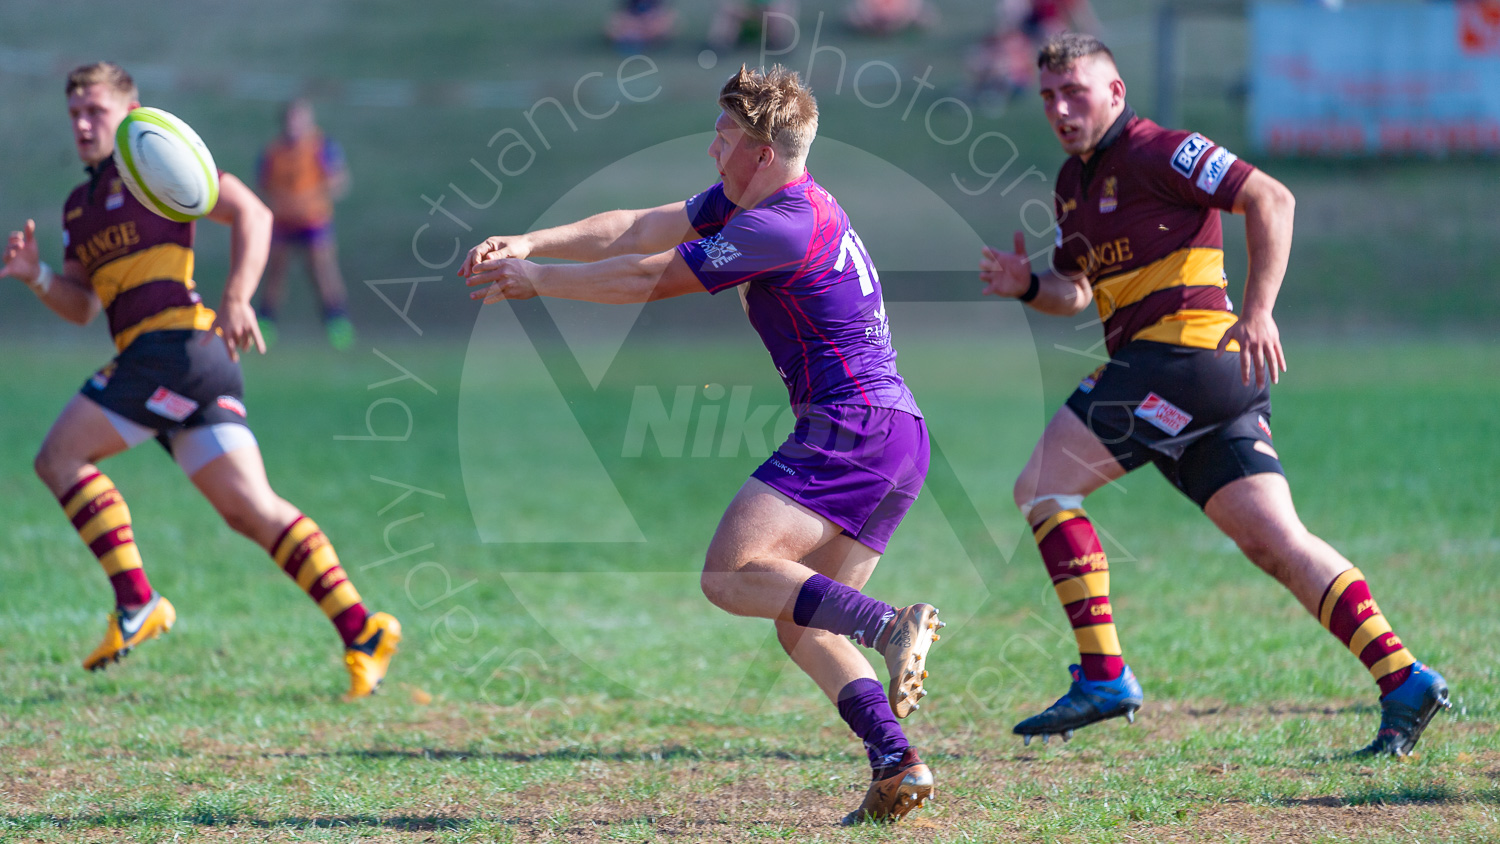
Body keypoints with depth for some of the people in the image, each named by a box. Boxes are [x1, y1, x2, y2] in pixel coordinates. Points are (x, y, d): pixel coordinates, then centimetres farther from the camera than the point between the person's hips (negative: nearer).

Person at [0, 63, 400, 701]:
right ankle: (361, 632, -4)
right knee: (249, 508, 1)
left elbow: (250, 213, -6)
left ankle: (137, 605, -9)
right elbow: (82, 306, 23)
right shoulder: (80, 205, 26)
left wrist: (236, 300, -18)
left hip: (175, 340, -8)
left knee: (60, 457, -6)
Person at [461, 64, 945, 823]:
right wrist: (529, 243, 10)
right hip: (896, 441, 10)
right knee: (799, 625, 8)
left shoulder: (785, 226, -15)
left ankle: (889, 626, -32)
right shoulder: (746, 200, 16)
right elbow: (637, 231, 19)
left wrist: (536, 280, 3)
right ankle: (897, 764, -5)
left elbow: (647, 279, -8)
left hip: (852, 427, -10)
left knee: (730, 573, -19)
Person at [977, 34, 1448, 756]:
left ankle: (1102, 678, -10)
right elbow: (1075, 290, 25)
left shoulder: (1157, 151, -6)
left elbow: (1270, 199, -13)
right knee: (1275, 541, 0)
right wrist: (1027, 286, 2)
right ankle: (1402, 681, -8)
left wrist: (1256, 314, -21)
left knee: (1042, 486, -7)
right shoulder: (1074, 181, 21)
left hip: (1184, 350, -9)